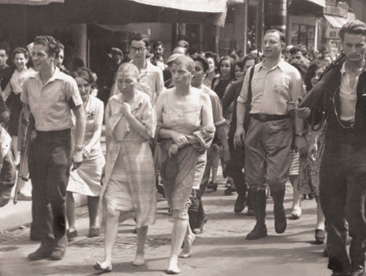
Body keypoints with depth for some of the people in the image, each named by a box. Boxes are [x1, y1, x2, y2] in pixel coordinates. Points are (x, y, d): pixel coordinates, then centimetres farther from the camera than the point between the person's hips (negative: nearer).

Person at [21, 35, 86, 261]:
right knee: (39, 195, 5)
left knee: (56, 195, -8)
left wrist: (78, 149, -9)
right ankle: (47, 242, 15)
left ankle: (60, 240, 13)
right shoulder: (29, 83, 4)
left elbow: (80, 115, -6)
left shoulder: (66, 82, -10)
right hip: (38, 140, 5)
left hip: (59, 140, -5)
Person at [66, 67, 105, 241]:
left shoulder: (97, 104, -6)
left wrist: (89, 146, -29)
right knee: (67, 189, -12)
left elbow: (98, 129, -11)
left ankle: (93, 224, 30)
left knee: (93, 190, 10)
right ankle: (71, 228, -2)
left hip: (92, 151, 1)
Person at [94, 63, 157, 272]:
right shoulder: (113, 102, 7)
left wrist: (129, 114, -15)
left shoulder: (144, 102, -4)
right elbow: (109, 134, 14)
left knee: (141, 209, 9)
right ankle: (108, 258, -9)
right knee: (112, 209, -7)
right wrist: (109, 158, 10)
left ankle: (140, 253, 25)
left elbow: (148, 133, -12)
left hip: (139, 159, -3)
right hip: (116, 160, 3)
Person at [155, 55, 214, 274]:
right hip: (167, 153, 3)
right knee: (174, 202, 14)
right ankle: (188, 235, 44)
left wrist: (184, 140, -10)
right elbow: (155, 127, 1)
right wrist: (173, 134, -15)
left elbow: (209, 131, -3)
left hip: (189, 153, -3)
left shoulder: (202, 98, -3)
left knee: (179, 204, -12)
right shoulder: (165, 96, 1)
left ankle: (174, 258, -11)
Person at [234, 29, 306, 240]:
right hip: (255, 125, 4)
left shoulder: (291, 73, 0)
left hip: (279, 127, -4)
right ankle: (260, 224, 17)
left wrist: (299, 135, -7)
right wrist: (240, 125, 3)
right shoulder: (253, 71, 11)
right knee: (255, 179, 5)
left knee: (275, 178, -10)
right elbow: (242, 100, 15)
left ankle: (279, 209, 22)